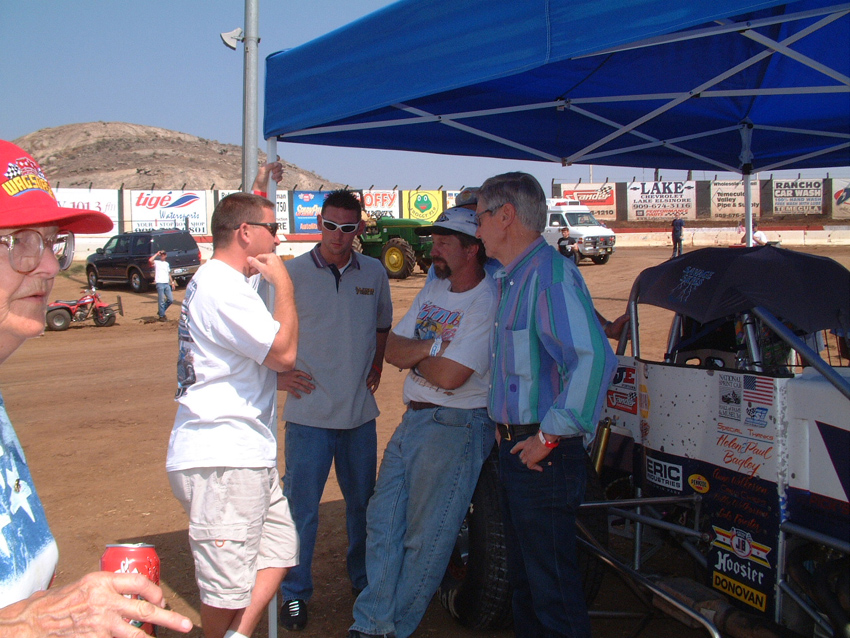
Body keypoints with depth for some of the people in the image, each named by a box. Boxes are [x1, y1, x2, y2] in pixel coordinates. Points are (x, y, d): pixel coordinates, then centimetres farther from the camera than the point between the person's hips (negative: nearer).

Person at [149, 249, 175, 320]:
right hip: (160, 283, -6)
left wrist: (172, 282, 19)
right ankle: (161, 315, 5)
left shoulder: (167, 264, 20)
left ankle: (161, 312, 20)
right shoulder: (156, 262, 3)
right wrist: (156, 254, -8)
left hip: (167, 284, 6)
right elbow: (150, 260, -19)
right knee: (161, 301, -5)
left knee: (171, 300, 3)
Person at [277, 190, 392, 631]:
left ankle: (364, 579, 35)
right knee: (301, 509, 1)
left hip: (360, 412, 4)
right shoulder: (290, 273, -5)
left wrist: (376, 367, 10)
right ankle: (295, 592, 18)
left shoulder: (374, 273, 6)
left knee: (363, 503, 16)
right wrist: (276, 374, -5)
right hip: (308, 413, -3)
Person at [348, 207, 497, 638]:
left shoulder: (487, 303, -16)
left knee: (425, 538, 3)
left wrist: (413, 353, -4)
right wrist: (431, 348, -13)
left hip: (456, 428, -9)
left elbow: (449, 376, -23)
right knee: (383, 522, 10)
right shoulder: (433, 291, 12)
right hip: (412, 421, 9)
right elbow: (392, 349, 7)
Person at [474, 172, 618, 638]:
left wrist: (549, 437, -24)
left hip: (543, 457, -10)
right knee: (523, 577, 20)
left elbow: (593, 359, -30)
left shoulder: (549, 273, -18)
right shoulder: (510, 279, 15)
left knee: (551, 583, -1)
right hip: (515, 447, 10)